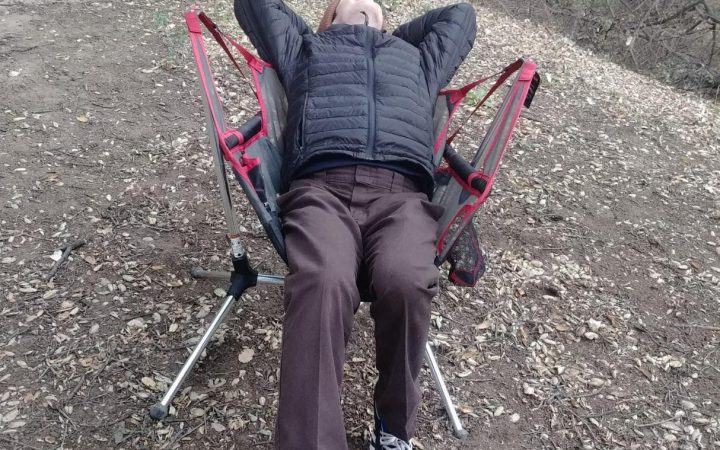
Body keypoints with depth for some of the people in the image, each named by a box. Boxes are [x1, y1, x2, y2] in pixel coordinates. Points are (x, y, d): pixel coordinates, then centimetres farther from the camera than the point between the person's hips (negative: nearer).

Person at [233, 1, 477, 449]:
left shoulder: (416, 58, 40)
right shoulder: (305, 48, 36)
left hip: (401, 193, 1)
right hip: (321, 188, -1)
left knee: (405, 281, -33)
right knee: (324, 282, -35)